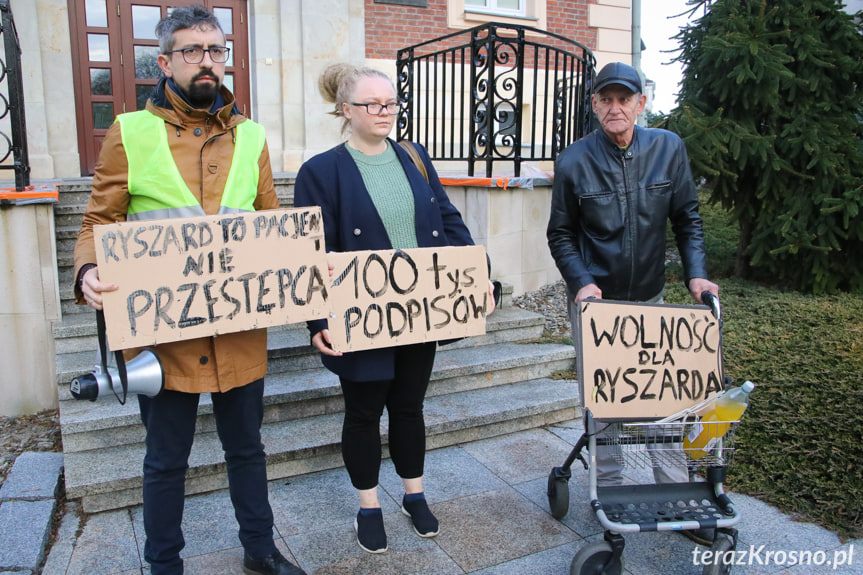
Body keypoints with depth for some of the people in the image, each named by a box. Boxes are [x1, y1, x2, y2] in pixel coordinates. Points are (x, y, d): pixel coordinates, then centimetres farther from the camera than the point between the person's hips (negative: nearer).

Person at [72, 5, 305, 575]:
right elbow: (100, 221, 0)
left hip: (241, 328, 3)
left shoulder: (251, 137, 7)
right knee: (166, 460, 13)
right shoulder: (129, 133, -1)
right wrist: (89, 271, -21)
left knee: (247, 447, 18)